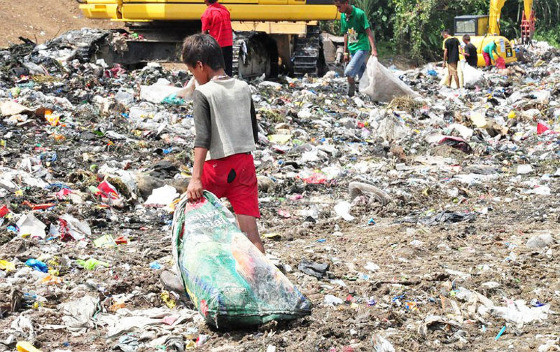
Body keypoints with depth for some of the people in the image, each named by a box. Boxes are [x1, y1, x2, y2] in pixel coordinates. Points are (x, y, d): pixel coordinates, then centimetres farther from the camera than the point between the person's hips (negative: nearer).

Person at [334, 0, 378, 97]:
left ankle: (351, 95, -7)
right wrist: (345, 52, 16)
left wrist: (373, 49, -22)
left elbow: (368, 32, -15)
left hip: (362, 48, -7)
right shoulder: (343, 16, 7)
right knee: (362, 76, 11)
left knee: (349, 72, -20)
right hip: (352, 49, 7)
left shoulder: (359, 14, -14)